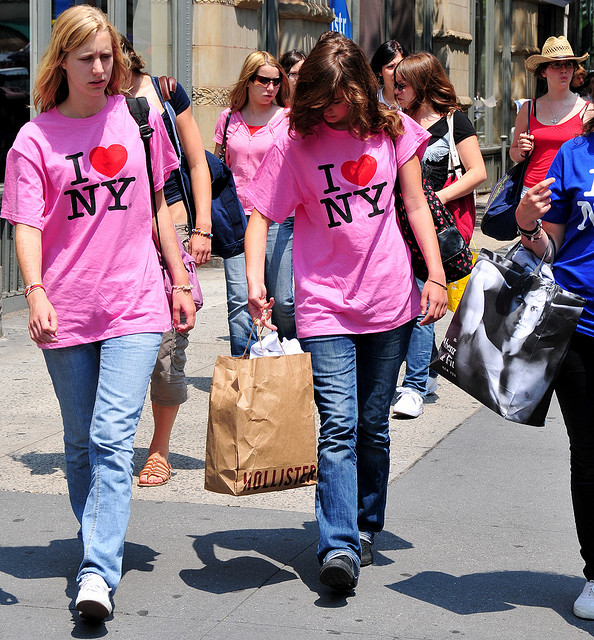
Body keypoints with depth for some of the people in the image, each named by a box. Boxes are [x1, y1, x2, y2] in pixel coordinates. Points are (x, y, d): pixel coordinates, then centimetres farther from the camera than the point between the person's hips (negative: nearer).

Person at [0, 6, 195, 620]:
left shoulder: (137, 118, 5)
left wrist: (179, 281, 15)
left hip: (134, 304, 0)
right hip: (66, 311, 0)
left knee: (113, 439, -12)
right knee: (80, 444, 12)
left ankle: (98, 573, -16)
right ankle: (97, 543, 32)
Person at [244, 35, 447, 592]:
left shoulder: (391, 129, 3)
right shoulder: (294, 144, -4)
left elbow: (416, 204, 9)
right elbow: (260, 216, -4)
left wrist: (436, 275, 2)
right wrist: (255, 282, -19)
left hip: (390, 300, 3)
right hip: (324, 305, -2)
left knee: (373, 426, 11)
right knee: (338, 425, -13)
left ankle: (364, 527, 28)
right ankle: (339, 548, -18)